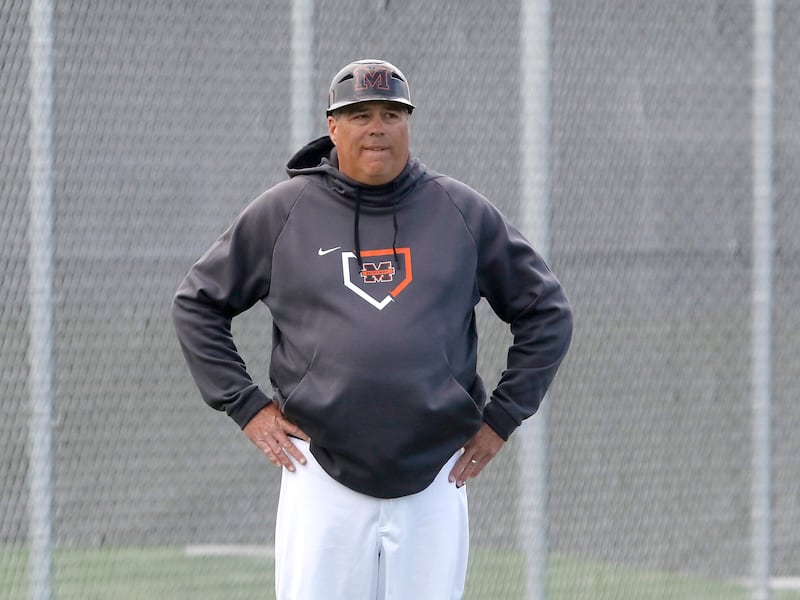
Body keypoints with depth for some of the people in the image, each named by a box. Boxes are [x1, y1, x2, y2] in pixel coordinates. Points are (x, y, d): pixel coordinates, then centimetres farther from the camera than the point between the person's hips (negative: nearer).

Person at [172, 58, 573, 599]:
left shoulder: (465, 214, 7)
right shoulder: (281, 213, 5)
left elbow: (547, 312, 14)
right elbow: (197, 304, 13)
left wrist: (502, 417, 7)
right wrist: (246, 406, 4)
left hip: (434, 484, 1)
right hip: (323, 476, -1)